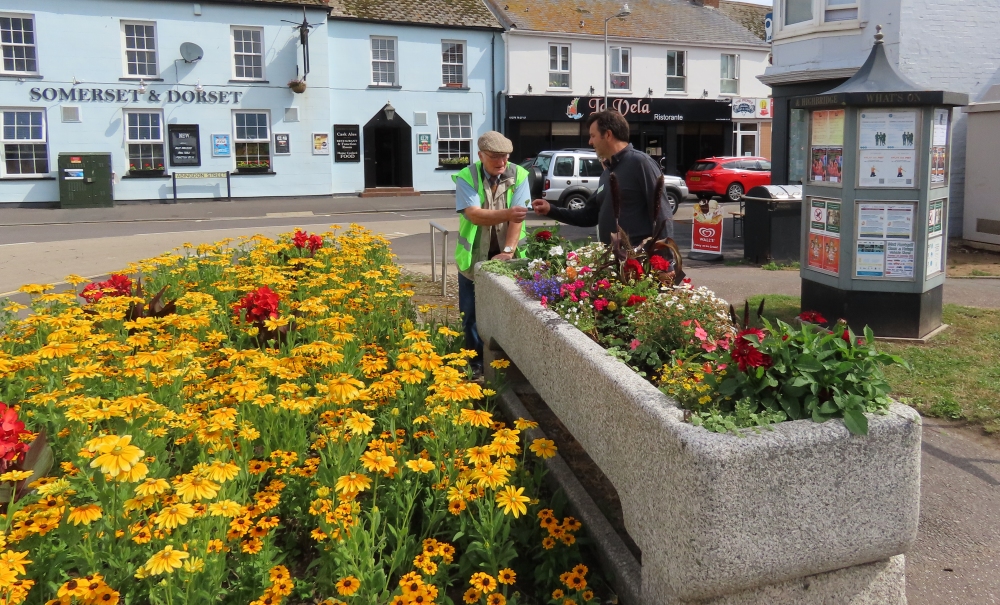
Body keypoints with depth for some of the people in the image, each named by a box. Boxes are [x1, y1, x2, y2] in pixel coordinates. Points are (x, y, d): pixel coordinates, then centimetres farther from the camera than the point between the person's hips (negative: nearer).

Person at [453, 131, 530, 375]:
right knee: (472, 314, 6)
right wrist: (507, 213, -40)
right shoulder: (466, 177, -10)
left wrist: (508, 251, -21)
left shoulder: (519, 175, -5)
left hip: (507, 257, 1)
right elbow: (474, 215, -24)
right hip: (474, 258, -1)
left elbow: (518, 219, -12)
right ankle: (476, 361, 23)